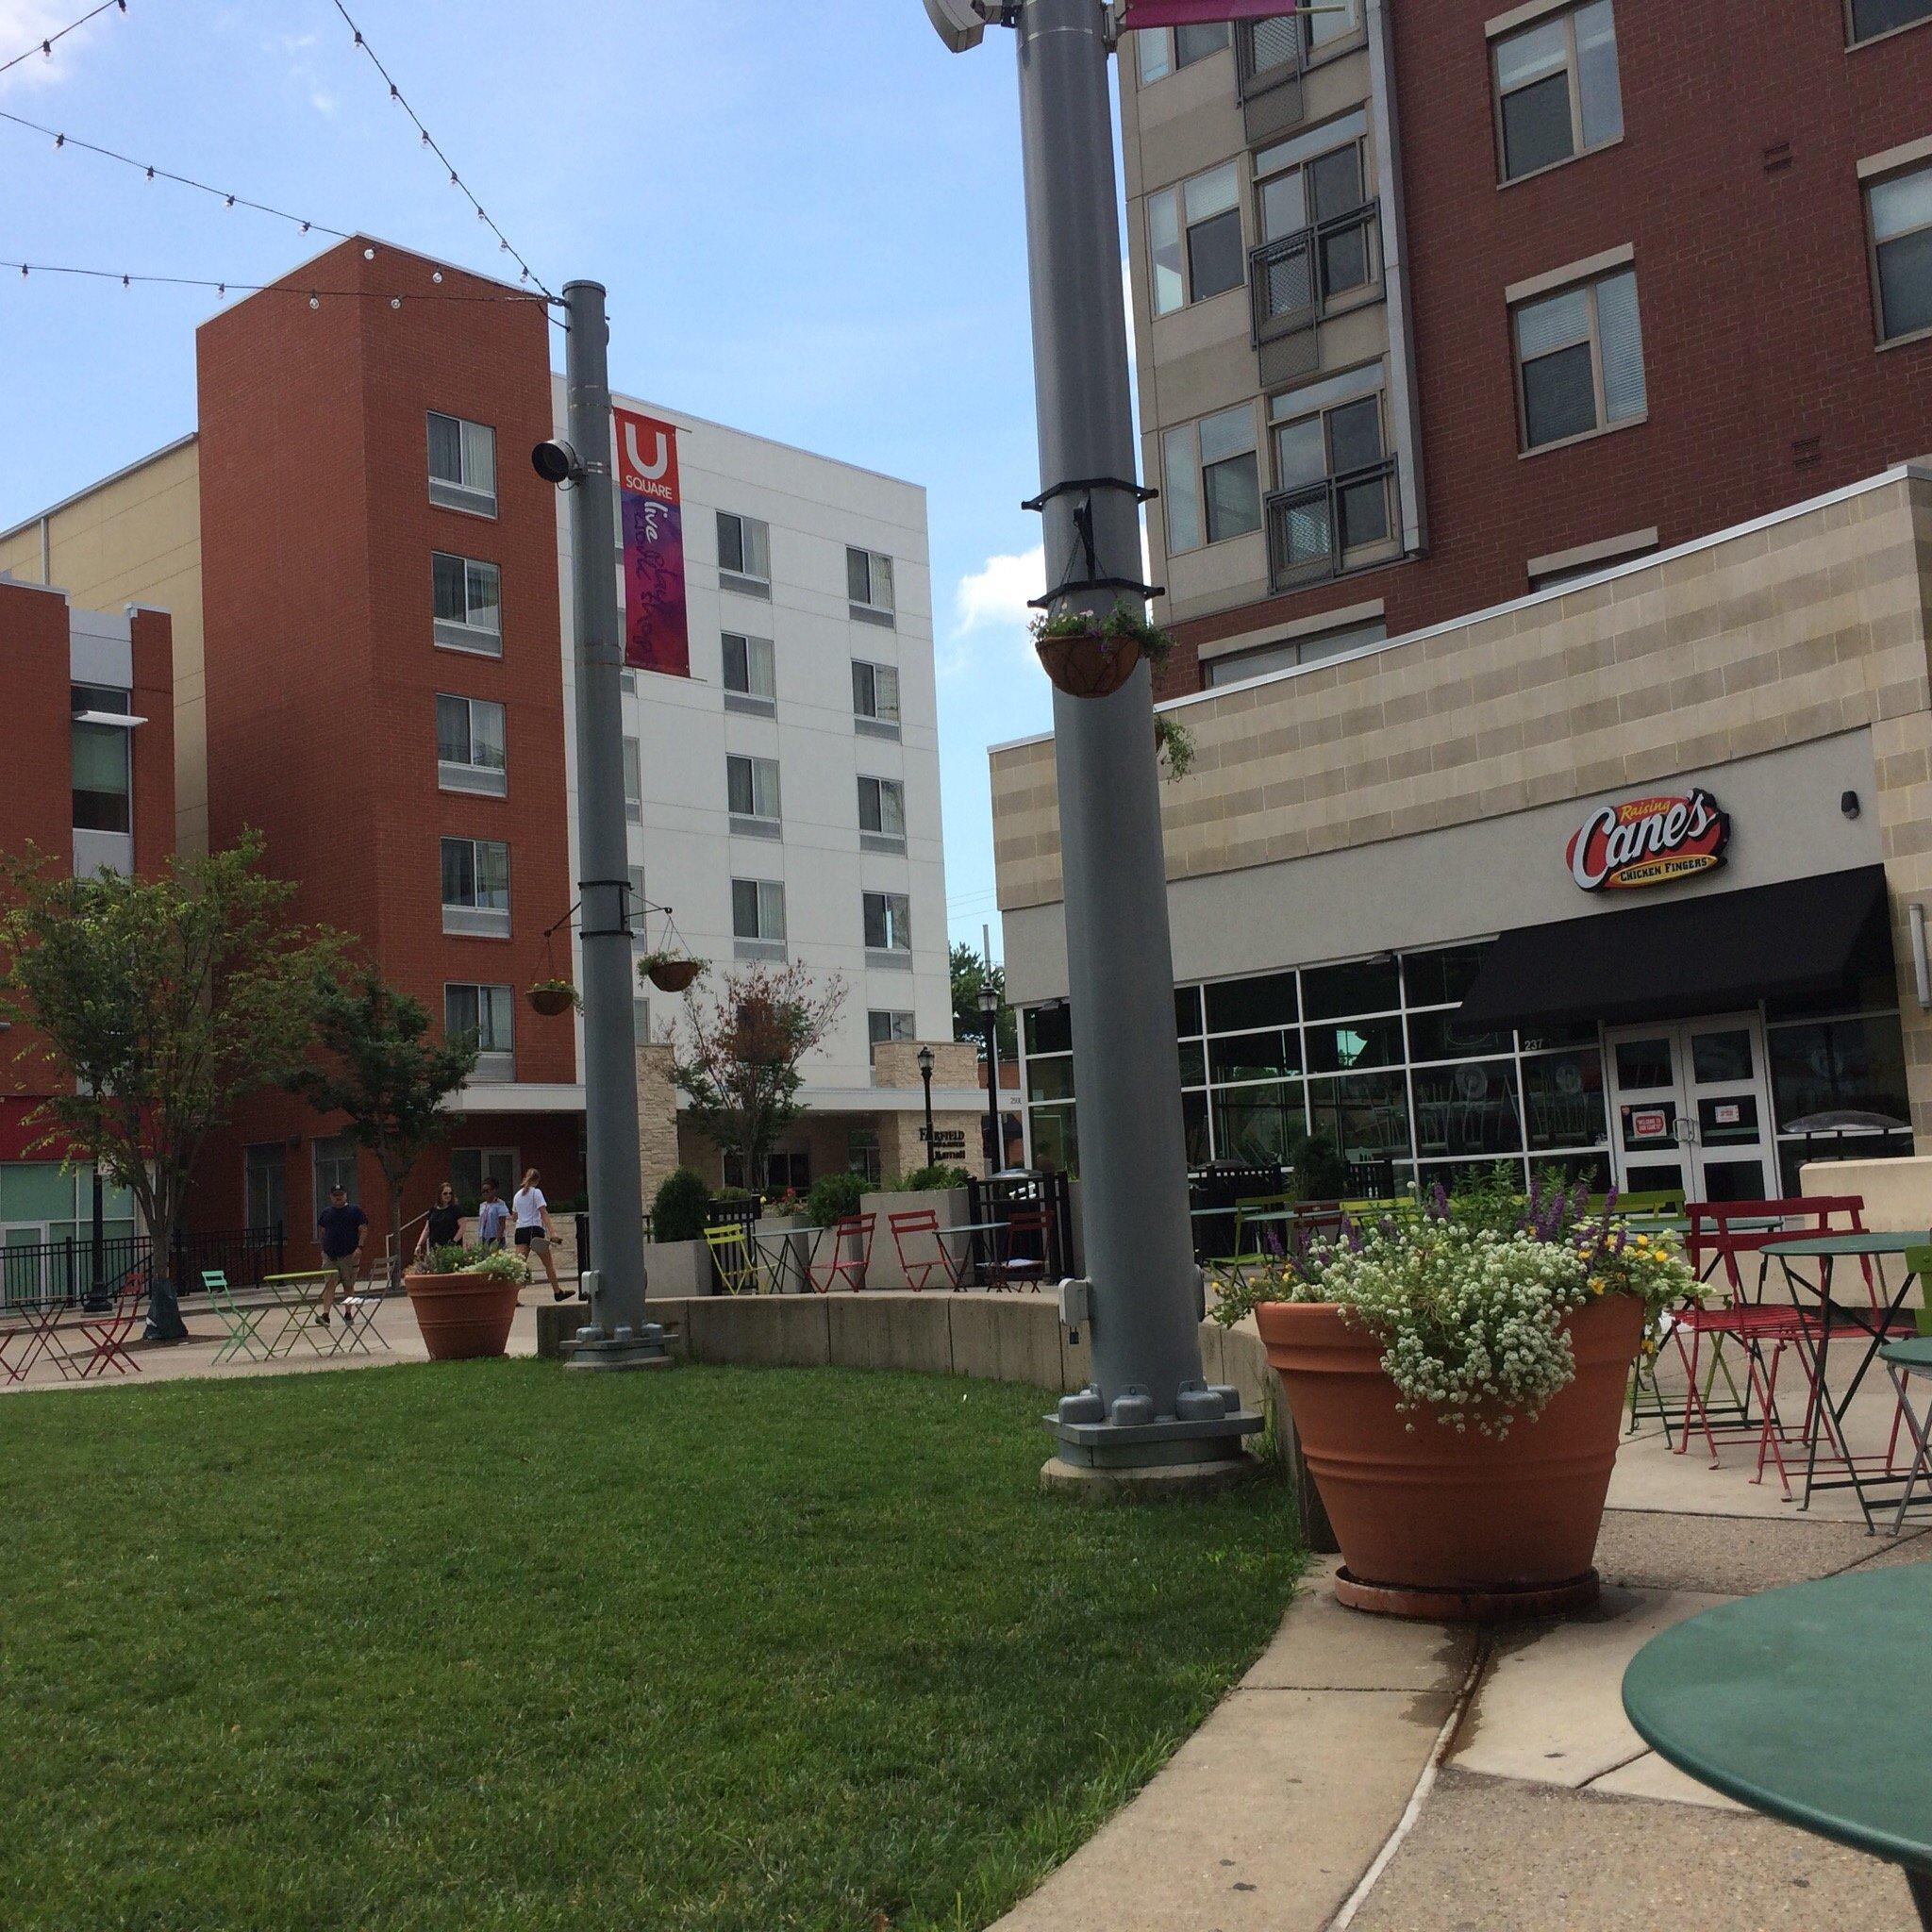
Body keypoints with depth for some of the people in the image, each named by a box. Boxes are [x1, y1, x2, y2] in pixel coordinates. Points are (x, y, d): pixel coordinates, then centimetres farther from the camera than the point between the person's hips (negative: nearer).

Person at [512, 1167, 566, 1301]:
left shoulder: (518, 1194, 14)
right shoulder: (536, 1192, -3)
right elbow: (543, 1212, -14)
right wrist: (551, 1231, -21)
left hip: (520, 1230, 5)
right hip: (535, 1229, -5)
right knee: (548, 1264, 8)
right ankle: (557, 1292, 15)